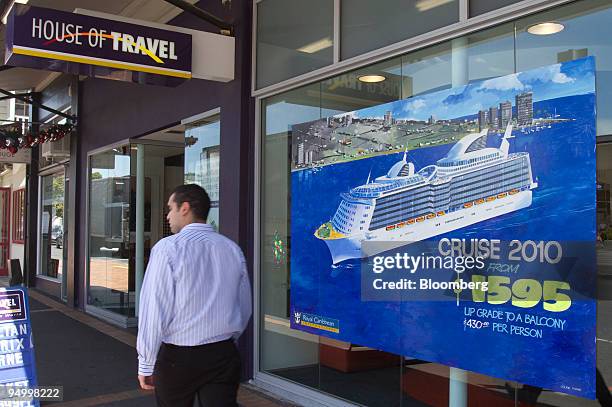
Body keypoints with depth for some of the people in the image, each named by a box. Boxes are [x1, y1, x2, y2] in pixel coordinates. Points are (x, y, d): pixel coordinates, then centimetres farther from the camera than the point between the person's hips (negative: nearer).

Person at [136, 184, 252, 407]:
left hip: (177, 356, -3)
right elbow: (245, 309, 10)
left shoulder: (168, 248, -11)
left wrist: (146, 364, -4)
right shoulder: (232, 249, 4)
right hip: (224, 355, 3)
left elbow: (154, 310, -12)